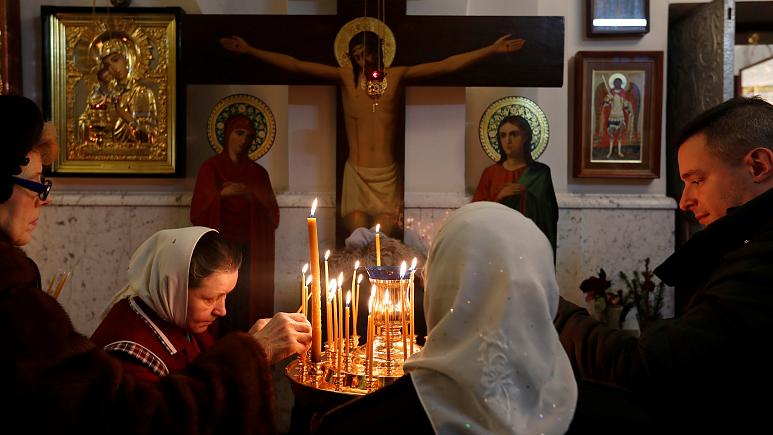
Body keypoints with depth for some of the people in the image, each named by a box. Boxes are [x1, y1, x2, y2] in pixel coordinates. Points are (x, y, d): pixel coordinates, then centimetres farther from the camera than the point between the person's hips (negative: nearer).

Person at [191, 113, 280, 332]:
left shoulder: (258, 173, 13)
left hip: (250, 251, 2)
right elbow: (197, 211, 0)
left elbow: (272, 217, 8)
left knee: (247, 303, -6)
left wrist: (253, 198, -8)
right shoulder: (210, 168, 8)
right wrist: (221, 194, -15)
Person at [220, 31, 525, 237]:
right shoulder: (345, 77, 2)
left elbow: (445, 66, -3)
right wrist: (249, 50, -8)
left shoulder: (397, 76, 3)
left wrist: (492, 50, -8)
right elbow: (296, 66, -3)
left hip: (387, 175, 0)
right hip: (356, 175, 0)